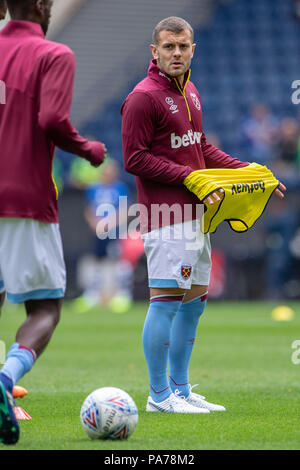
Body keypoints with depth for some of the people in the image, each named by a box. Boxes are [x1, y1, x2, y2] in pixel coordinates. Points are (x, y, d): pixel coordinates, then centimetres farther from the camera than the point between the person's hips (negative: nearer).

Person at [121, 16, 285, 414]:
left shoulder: (190, 92, 17)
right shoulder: (143, 97, -11)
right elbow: (135, 159, -14)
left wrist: (246, 171, 14)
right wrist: (190, 177, -17)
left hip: (194, 214, 9)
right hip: (165, 215, -9)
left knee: (194, 302, 11)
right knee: (166, 301, -8)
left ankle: (180, 389, 19)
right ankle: (159, 395, -2)